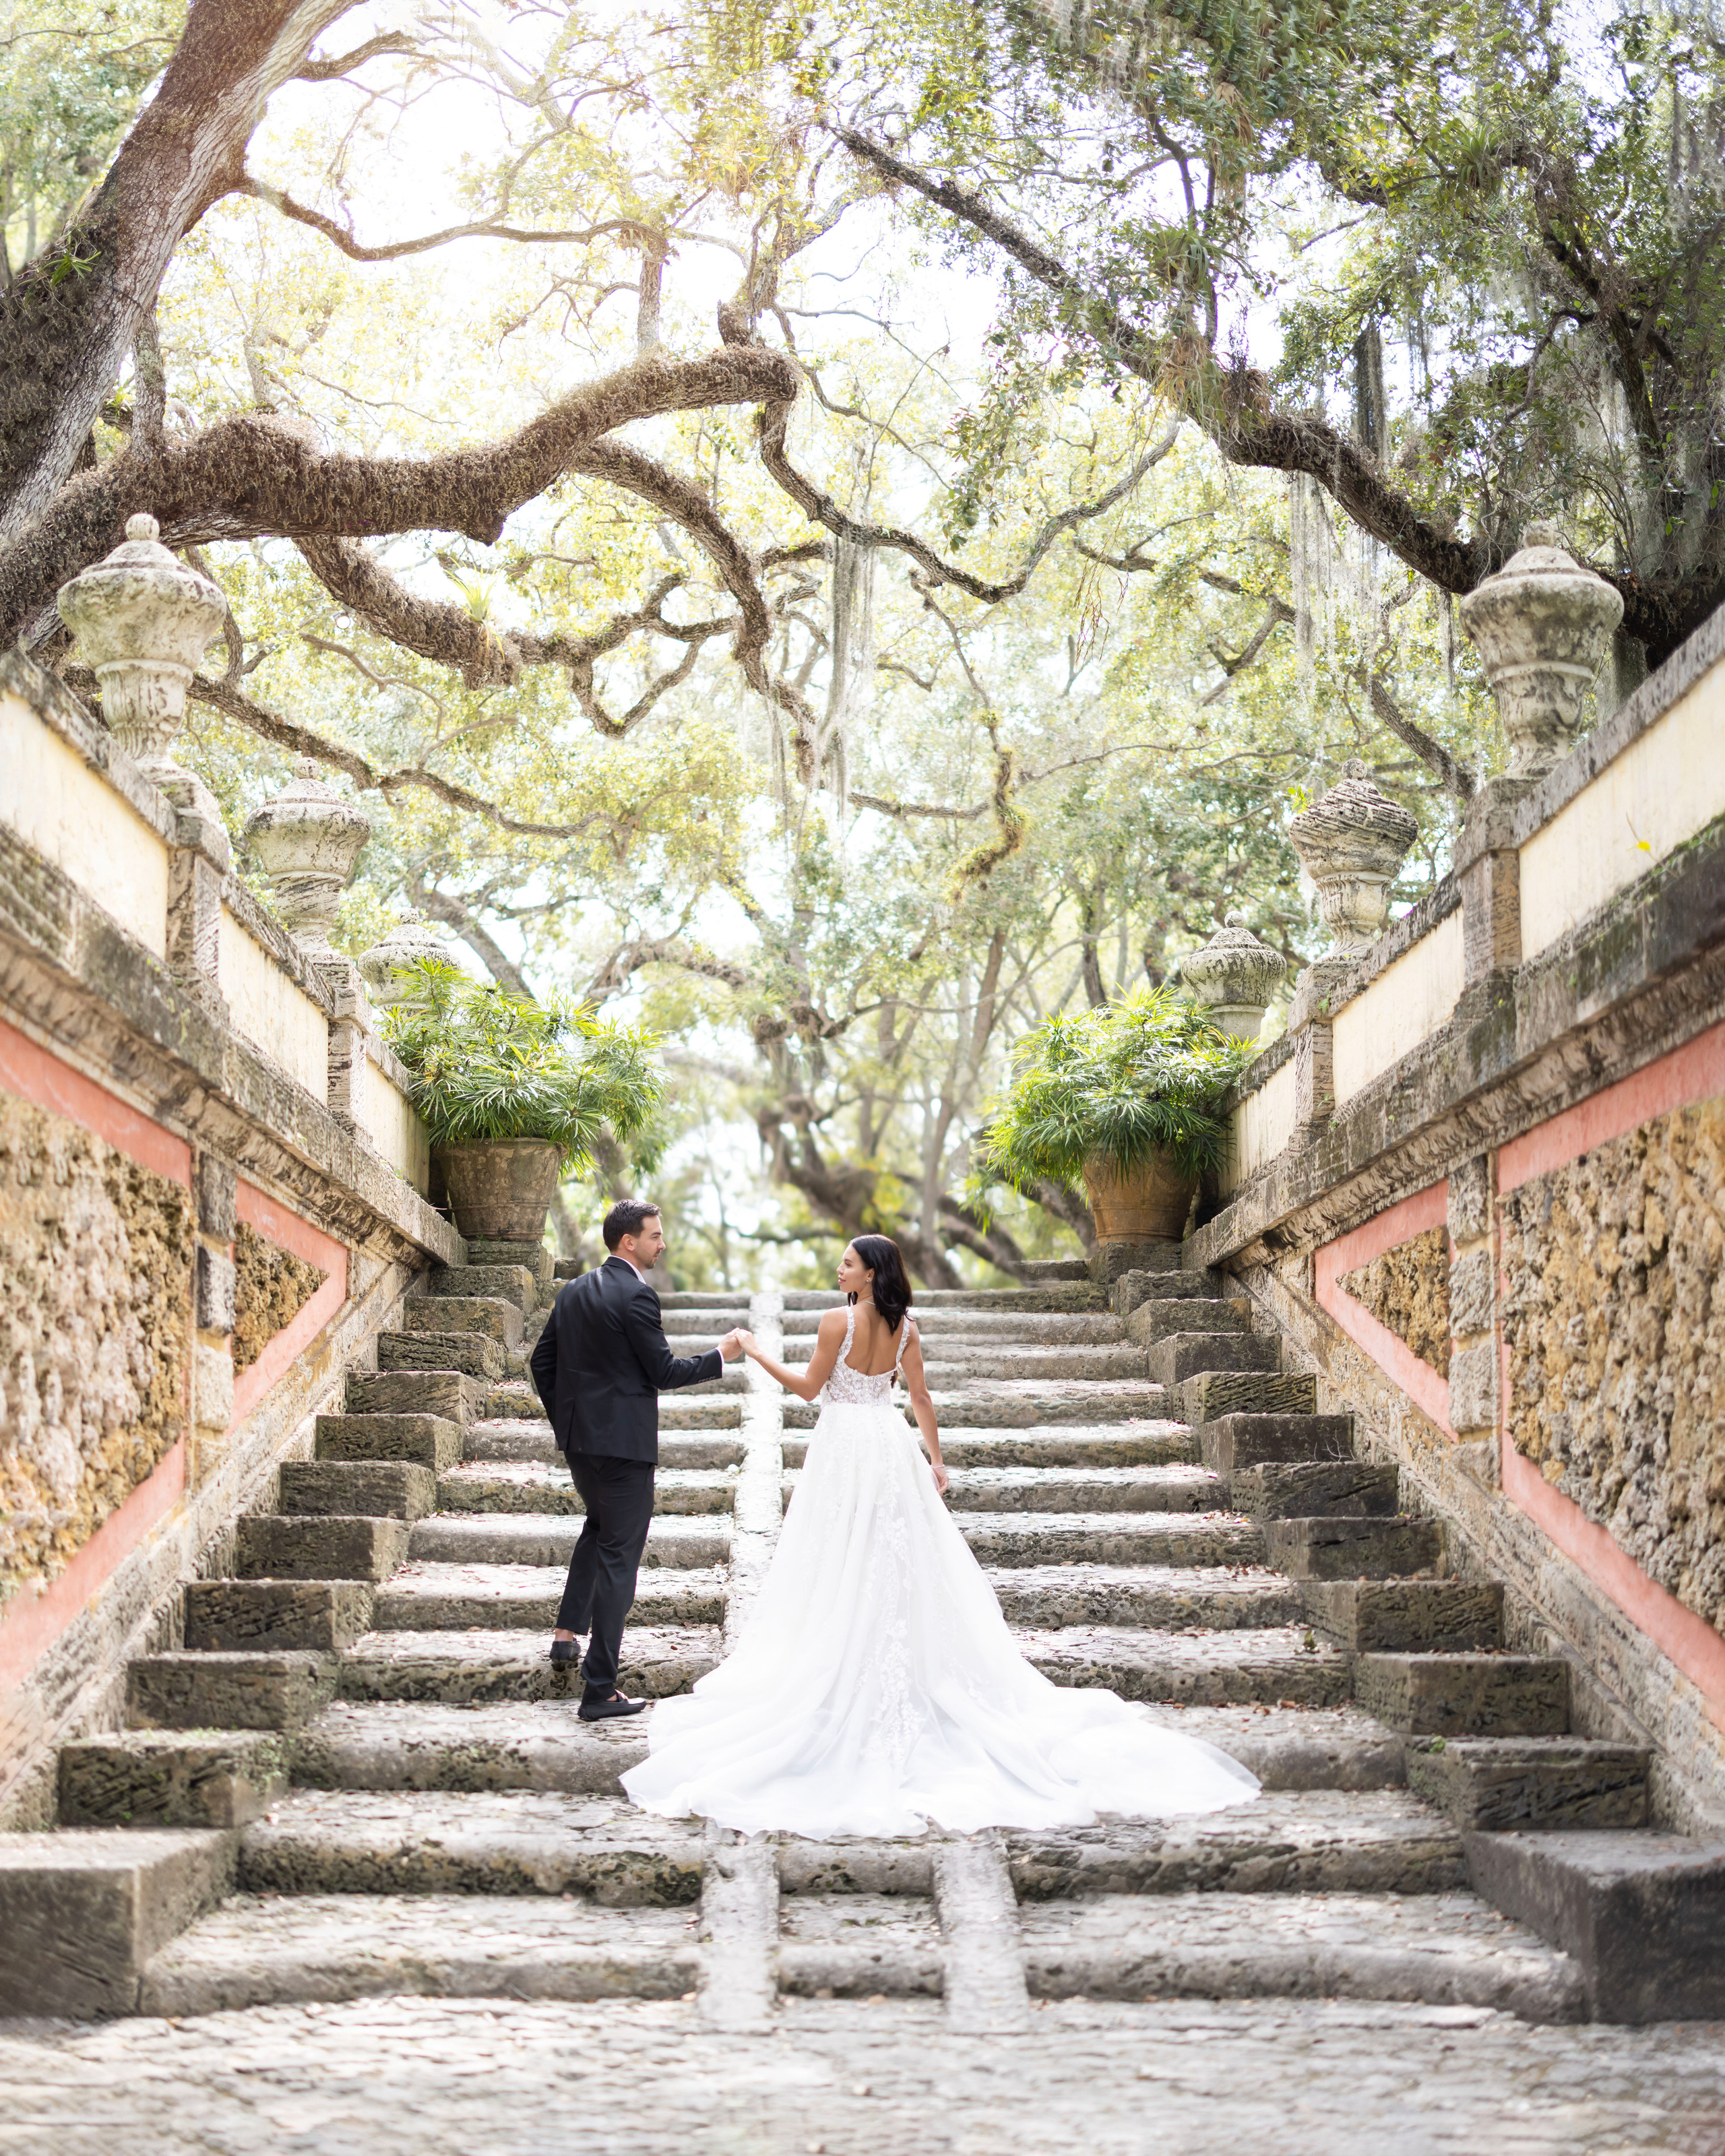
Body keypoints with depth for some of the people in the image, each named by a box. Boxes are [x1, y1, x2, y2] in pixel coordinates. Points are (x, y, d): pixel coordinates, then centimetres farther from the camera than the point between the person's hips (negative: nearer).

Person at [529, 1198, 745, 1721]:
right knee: (618, 1557, -3)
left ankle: (567, 1632, 27)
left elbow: (542, 1361, 13)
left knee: (600, 1525, 32)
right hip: (623, 1442, -8)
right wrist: (720, 1355, -1)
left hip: (577, 1438, 8)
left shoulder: (572, 1292, 8)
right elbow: (664, 1372, -14)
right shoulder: (635, 1295, -16)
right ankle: (600, 1689, -2)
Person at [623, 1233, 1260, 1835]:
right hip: (891, 1446, 6)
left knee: (844, 1569, 0)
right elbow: (920, 1398, 6)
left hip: (844, 1449, -6)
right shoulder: (904, 1327, 4)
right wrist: (935, 1459, 12)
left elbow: (809, 1387, -7)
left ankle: (839, 1685, 4)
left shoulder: (838, 1321, -13)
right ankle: (913, 1677, 15)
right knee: (903, 1562, 11)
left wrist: (756, 1353, 3)